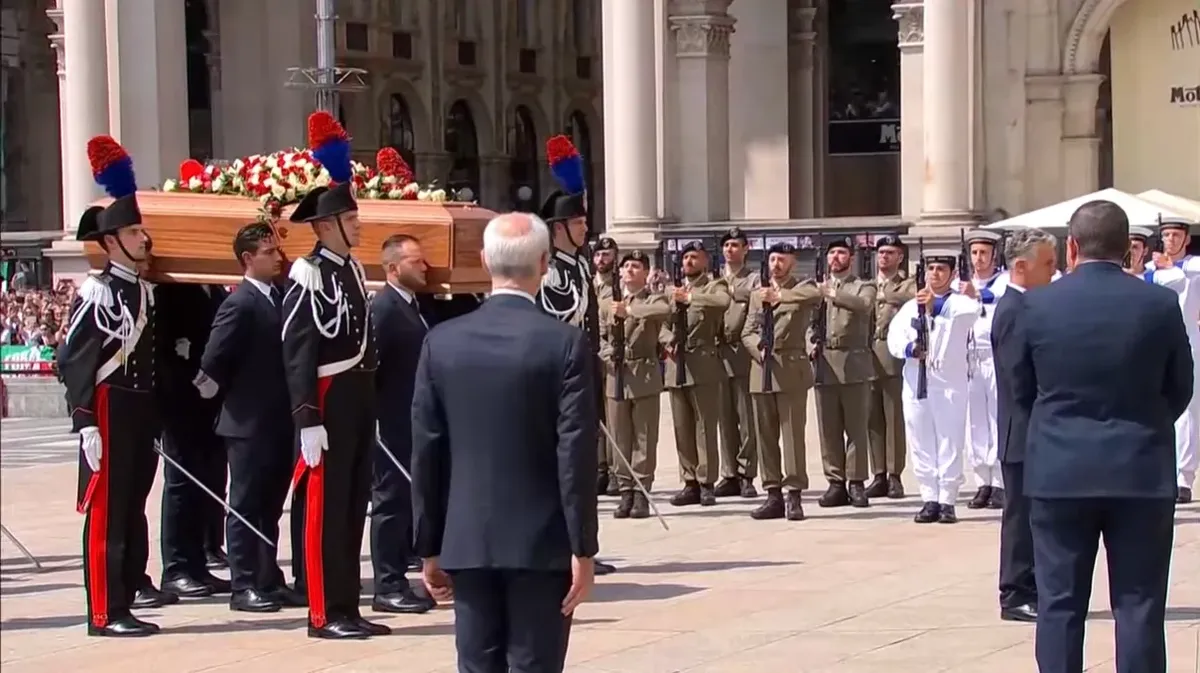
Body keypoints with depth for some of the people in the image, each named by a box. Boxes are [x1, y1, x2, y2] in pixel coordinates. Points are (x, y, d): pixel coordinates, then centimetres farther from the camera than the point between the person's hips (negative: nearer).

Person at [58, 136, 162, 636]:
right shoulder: (95, 293, -11)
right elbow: (73, 361, -15)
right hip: (109, 412, -8)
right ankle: (105, 613, -2)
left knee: (133, 513, 11)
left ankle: (125, 604, 18)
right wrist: (85, 422, -20)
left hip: (142, 413, 8)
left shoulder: (146, 292, 14)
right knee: (106, 513, -5)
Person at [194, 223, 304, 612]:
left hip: (279, 422, 7)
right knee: (246, 507, 1)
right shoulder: (240, 304, -14)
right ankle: (244, 587, 5)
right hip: (249, 423, -7)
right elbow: (212, 361, -18)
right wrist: (233, 395, -4)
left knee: (270, 507, 13)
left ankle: (270, 581, 20)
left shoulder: (279, 298, 9)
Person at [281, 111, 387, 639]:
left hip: (360, 398, 8)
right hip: (330, 401, -8)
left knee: (354, 505, 11)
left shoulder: (355, 269, 12)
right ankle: (326, 614, 1)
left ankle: (348, 609, 18)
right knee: (326, 508, -3)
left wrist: (368, 395, 15)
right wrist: (308, 421, -21)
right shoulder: (307, 276, -14)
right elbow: (297, 354, -17)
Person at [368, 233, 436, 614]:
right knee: (391, 501, -4)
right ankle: (388, 587, 0)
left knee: (406, 501, 12)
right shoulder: (384, 307, -14)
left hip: (411, 424, 9)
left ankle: (397, 580, 18)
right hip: (393, 424, -9)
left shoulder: (412, 306, 15)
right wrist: (378, 415, -19)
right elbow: (374, 363, -19)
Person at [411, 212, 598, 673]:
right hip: (541, 545, -3)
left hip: (467, 544, 3)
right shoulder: (566, 344, -9)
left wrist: (429, 548, 10)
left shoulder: (442, 342, 1)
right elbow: (576, 456, -11)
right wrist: (583, 549, -6)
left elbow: (426, 454, 3)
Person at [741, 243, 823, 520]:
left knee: (793, 434, -7)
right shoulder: (757, 295, 20)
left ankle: (794, 495, -6)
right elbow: (747, 333, 14)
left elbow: (816, 294, -20)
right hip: (761, 371, 5)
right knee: (765, 437, 4)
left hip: (791, 369, -5)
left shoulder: (802, 289, 5)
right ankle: (773, 494, 9)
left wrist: (779, 295, -27)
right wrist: (759, 349, -7)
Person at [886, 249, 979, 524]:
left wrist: (936, 308, -35)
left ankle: (947, 502, 1)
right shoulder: (910, 307, 16)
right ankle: (929, 500, 10)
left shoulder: (959, 302, 3)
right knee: (920, 442, 5)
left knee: (949, 442, -3)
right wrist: (909, 348, -17)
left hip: (949, 381, -4)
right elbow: (894, 336, 5)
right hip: (916, 382, 4)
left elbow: (972, 310, -21)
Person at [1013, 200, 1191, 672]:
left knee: (1060, 603, 7)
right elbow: (1180, 388, 4)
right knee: (1139, 606, 4)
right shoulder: (1160, 304, -6)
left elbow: (1021, 386, 5)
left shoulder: (1038, 304, -5)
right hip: (1141, 472, 0)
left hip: (1059, 470, 0)